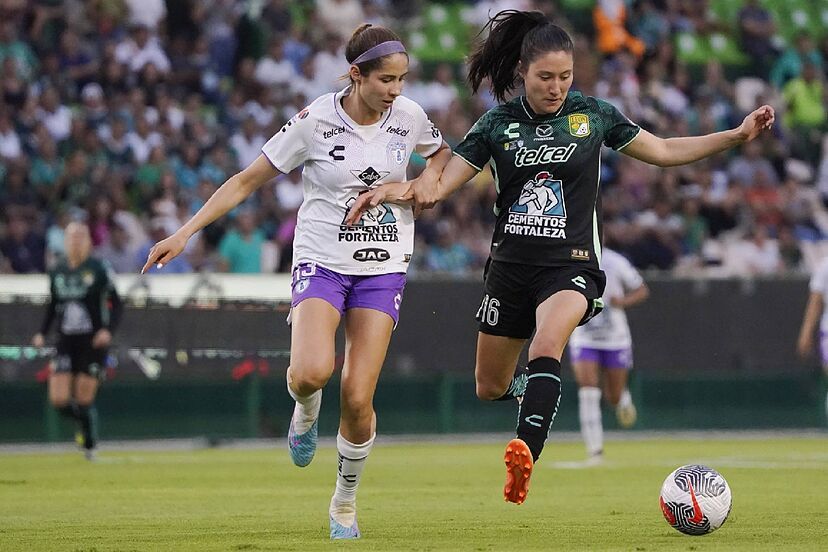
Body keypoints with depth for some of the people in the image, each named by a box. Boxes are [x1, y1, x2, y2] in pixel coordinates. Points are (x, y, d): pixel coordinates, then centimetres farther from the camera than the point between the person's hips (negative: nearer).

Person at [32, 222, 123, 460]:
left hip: (93, 343, -4)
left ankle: (90, 446, 16)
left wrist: (108, 330, -18)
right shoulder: (58, 272, 7)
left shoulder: (98, 270, -6)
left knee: (84, 400, -4)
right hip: (66, 342, 4)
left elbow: (116, 304, -3)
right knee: (59, 400, -6)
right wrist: (42, 333, 8)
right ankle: (86, 423, 25)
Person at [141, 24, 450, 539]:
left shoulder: (408, 115, -3)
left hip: (383, 267, 2)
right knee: (311, 372, -28)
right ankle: (305, 410, 10)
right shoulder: (315, 122, -12)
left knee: (357, 399, -7)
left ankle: (346, 502, 16)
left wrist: (428, 178, -4)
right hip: (322, 260, -2)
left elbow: (443, 151, 20)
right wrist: (185, 233, -10)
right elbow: (247, 181, -5)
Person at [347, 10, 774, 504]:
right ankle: (528, 387, 48)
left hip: (571, 266, -3)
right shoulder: (499, 123, 2)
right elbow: (440, 185, 1)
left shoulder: (592, 115, 1)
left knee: (549, 341, -34)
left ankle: (525, 454, -49)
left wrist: (737, 136, 2)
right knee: (489, 388, 11)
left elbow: (663, 152, 10)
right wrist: (398, 189, -20)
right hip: (511, 264, 3)